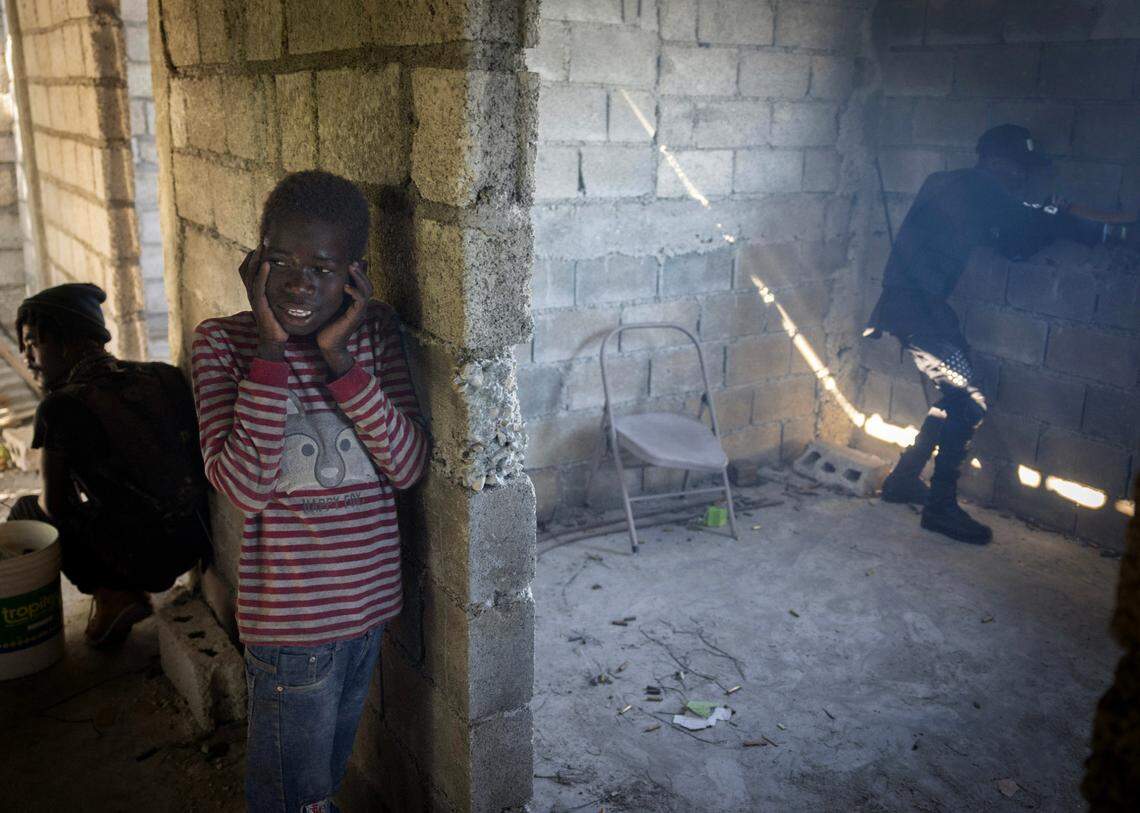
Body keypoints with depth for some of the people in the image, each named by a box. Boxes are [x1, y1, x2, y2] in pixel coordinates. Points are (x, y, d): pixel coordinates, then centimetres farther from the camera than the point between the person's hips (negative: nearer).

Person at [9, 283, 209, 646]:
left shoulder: (61, 408, -13)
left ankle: (112, 594, 6)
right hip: (197, 542, 6)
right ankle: (123, 593, 21)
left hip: (139, 557, -6)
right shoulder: (165, 376, 1)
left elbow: (55, 505, -2)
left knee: (24, 511, 19)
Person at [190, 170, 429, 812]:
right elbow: (246, 488, -24)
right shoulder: (224, 342, -13)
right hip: (292, 618, -4)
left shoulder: (378, 331, -5)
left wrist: (337, 357, -22)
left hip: (368, 603, 4)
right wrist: (270, 349, -26)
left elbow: (409, 467, -14)